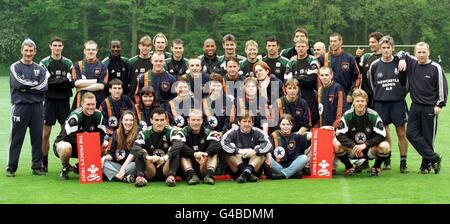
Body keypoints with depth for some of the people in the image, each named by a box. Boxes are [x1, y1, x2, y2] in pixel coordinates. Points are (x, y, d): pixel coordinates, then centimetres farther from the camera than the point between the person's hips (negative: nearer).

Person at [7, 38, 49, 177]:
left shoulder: (40, 69, 12)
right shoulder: (15, 67, 4)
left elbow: (44, 86, -2)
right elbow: (18, 83, -12)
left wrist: (27, 87, -10)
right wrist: (36, 84, -6)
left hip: (37, 106, 3)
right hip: (20, 106, -3)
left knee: (38, 138, 4)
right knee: (16, 138, -1)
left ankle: (37, 166, 12)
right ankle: (11, 168, 4)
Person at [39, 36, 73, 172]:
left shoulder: (68, 63, 10)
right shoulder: (44, 63, 1)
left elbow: (72, 82, 3)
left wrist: (54, 81, -12)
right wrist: (62, 81, -13)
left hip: (64, 101, 3)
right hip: (49, 101, -2)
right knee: (46, 133, -2)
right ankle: (44, 162, 6)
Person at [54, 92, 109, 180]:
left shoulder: (98, 115, -7)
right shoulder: (75, 116, -25)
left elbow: (102, 135, -4)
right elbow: (68, 137, -30)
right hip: (63, 142, -6)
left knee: (105, 144, -10)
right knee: (65, 147, -42)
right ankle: (65, 168, -7)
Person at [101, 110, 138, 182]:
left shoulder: (137, 133, -4)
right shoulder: (116, 133, 9)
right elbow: (112, 153, 8)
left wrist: (123, 167, -25)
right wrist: (105, 158, -15)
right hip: (117, 165, 5)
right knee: (102, 163, -21)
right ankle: (125, 178, -35)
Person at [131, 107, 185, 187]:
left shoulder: (171, 131, -5)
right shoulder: (145, 133, -2)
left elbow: (179, 144, -26)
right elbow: (134, 149, -19)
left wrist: (165, 157, -43)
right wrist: (148, 157, -40)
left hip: (166, 169, -1)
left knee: (175, 153, -24)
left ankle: (171, 177, -38)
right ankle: (140, 176, -36)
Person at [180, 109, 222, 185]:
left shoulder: (207, 132, 4)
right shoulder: (184, 132, 0)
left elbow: (217, 145, -18)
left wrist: (206, 153, -39)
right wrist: (194, 154, -40)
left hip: (203, 169, 1)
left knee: (213, 153, -15)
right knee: (182, 154, -23)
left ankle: (209, 175, -32)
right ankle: (192, 175, -37)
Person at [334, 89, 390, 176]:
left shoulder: (373, 115, -11)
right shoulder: (347, 115, -9)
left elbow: (381, 136, -16)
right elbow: (339, 135, -16)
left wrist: (365, 145, -28)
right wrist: (353, 146, -31)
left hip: (370, 150, -1)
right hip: (352, 151, 1)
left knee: (385, 146, -31)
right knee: (336, 144, -27)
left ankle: (377, 167, 2)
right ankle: (349, 167, 1)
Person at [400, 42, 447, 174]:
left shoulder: (436, 68, -5)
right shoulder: (411, 64, 5)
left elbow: (443, 87, -3)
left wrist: (440, 104, -8)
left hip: (430, 108, -4)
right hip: (415, 107, 4)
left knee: (428, 137, 1)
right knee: (411, 133, -6)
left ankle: (426, 164, 13)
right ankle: (434, 158, 1)